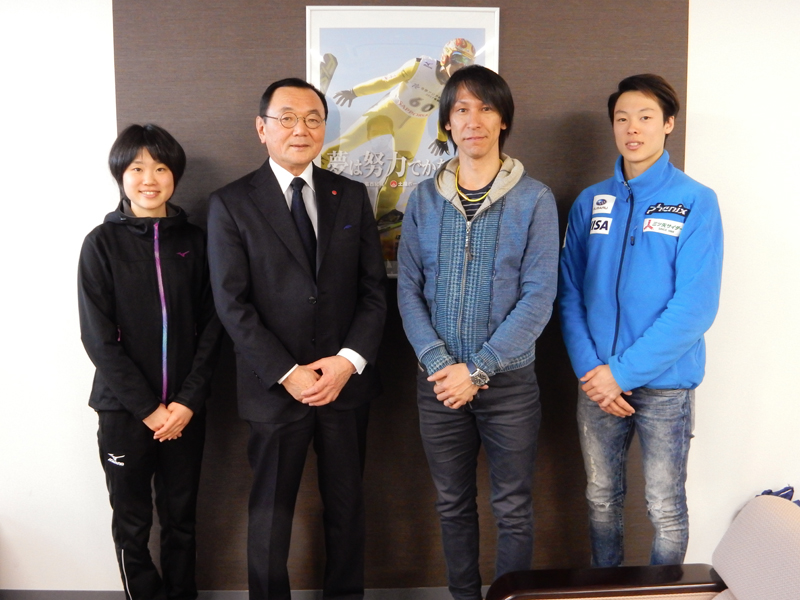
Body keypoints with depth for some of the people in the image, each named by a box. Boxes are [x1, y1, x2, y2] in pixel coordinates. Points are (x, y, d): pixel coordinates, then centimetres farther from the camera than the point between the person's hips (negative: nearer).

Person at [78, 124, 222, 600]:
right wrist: (148, 408, -11)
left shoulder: (193, 241, 3)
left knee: (182, 518, 12)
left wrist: (187, 401, -8)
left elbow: (211, 326, 1)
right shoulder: (102, 243, -3)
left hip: (185, 409, 2)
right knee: (132, 524, 9)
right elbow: (98, 337, -7)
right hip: (124, 410, -2)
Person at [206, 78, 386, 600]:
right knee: (271, 512, 11)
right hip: (275, 388, -2)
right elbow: (232, 304, -8)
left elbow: (374, 289, 3)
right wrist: (288, 374, -14)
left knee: (347, 504, 15)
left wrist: (349, 360, -10)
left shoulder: (351, 196, 6)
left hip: (347, 380, 3)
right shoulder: (231, 204, -2)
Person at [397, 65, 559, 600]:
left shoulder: (534, 199, -5)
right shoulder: (425, 198, 4)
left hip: (510, 380, -2)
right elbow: (409, 289, 2)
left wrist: (477, 369, -15)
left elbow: (539, 296, -10)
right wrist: (438, 362, -11)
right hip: (439, 380, 3)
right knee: (453, 505, 15)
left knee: (513, 510, 9)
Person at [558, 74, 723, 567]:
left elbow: (695, 306, -14)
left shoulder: (695, 202, -6)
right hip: (599, 381, 3)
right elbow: (570, 294, 3)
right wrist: (589, 368, -10)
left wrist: (623, 372, -17)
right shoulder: (589, 203, 5)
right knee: (602, 498, 16)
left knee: (666, 509, 9)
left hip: (665, 383, -3)